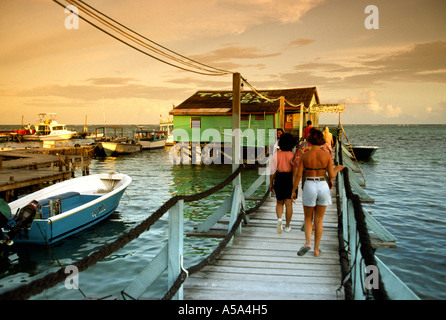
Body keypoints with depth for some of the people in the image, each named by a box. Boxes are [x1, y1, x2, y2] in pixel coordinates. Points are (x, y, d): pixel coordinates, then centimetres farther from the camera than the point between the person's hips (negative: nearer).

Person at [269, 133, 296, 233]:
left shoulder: (276, 154, -5)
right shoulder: (293, 155, -8)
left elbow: (272, 171, -3)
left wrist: (271, 183, 7)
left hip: (279, 179, 1)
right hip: (290, 179, -1)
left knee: (279, 202, 17)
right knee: (288, 204, 8)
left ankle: (279, 218, -8)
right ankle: (287, 226, 14)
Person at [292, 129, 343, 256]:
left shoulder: (304, 156, -7)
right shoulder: (327, 155, -6)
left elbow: (298, 175, -5)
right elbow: (332, 176, -2)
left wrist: (293, 191, 5)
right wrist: (337, 169, 20)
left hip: (309, 188, -1)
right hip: (323, 187, 1)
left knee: (308, 219, 14)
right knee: (319, 220, 13)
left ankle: (307, 243, -10)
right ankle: (316, 249, 17)